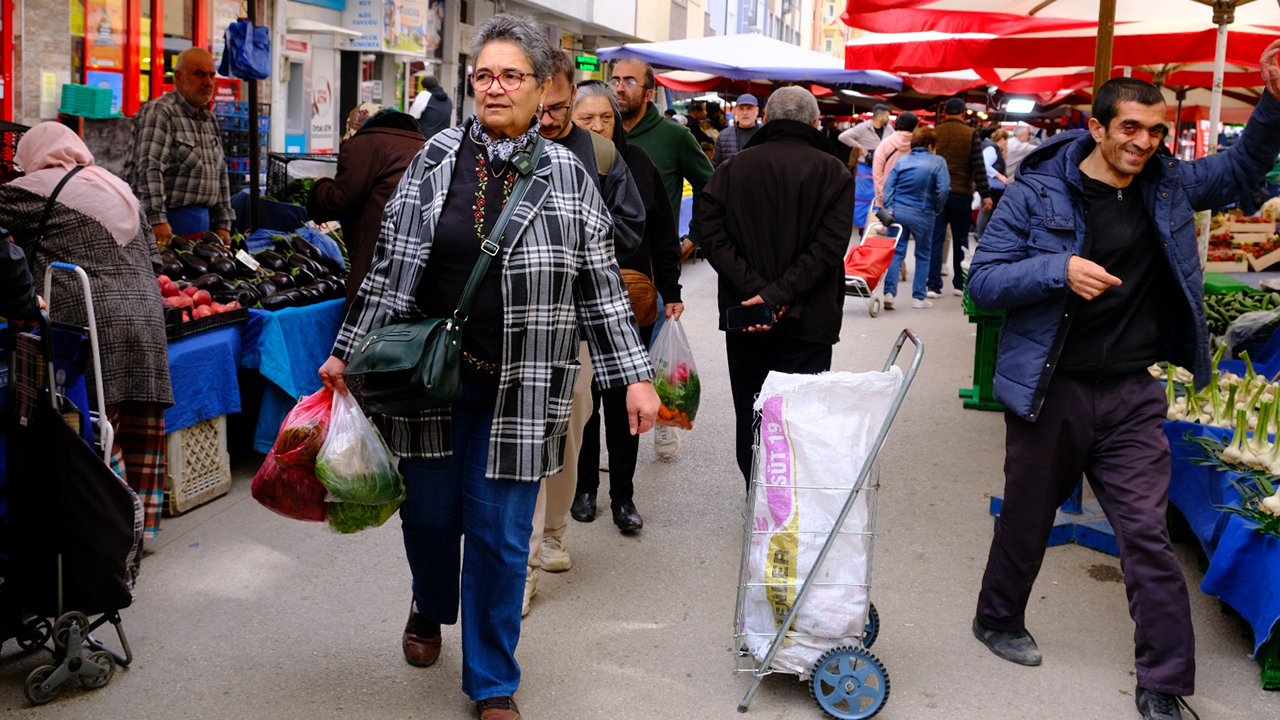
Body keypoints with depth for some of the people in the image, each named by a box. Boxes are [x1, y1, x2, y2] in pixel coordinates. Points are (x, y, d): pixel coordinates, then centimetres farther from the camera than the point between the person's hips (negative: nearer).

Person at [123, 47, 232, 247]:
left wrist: (223, 225, 17)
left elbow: (220, 173, 23)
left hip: (202, 222, 8)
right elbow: (149, 169, -19)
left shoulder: (209, 120, 20)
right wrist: (157, 221, -27)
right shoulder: (159, 113, -7)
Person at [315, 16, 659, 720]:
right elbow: (387, 264, 7)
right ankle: (430, 609, 48)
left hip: (519, 389, -1)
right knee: (429, 513, 14)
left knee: (501, 535, 3)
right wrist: (347, 351, 6)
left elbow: (600, 286, 2)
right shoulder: (434, 159, 3)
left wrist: (635, 377, -2)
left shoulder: (568, 176, 1)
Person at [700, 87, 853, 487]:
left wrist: (758, 291, -13)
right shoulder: (833, 172, -2)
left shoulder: (731, 169, 4)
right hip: (807, 320, -2)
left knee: (750, 418, 13)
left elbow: (715, 240, -7)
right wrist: (779, 295, -16)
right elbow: (830, 245, -14)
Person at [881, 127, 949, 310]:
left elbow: (889, 185, 1)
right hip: (922, 215, -3)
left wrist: (889, 208, -1)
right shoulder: (938, 162, -2)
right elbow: (943, 189, -10)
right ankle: (918, 297, 13)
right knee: (923, 255, 11)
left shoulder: (901, 161, 9)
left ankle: (889, 292, -7)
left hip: (898, 211, 3)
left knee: (896, 253, 7)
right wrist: (936, 210, 4)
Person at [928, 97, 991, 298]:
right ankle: (960, 284, 16)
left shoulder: (933, 133, 3)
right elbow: (978, 167, -6)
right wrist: (985, 194, -4)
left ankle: (934, 285, -7)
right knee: (960, 240, 11)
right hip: (961, 193, -1)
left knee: (936, 240, 0)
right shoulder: (971, 134, -2)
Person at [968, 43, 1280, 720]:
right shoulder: (1037, 193, -9)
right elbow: (982, 281, -10)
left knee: (1148, 537, -1)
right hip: (1050, 391, -3)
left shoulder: (1167, 187, 5)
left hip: (1131, 395, 3)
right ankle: (998, 621, 41)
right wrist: (1059, 270, -26)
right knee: (1026, 520, 15)